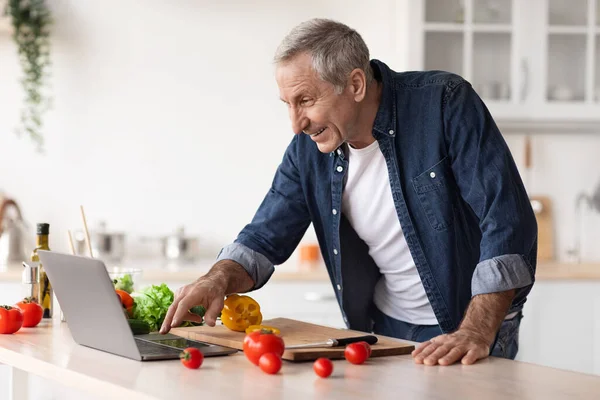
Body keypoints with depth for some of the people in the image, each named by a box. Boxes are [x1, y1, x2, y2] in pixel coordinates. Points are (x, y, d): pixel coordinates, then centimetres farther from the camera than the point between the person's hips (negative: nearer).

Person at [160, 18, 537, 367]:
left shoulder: (444, 105, -17)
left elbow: (507, 221, -21)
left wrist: (477, 332, -29)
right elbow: (266, 236, 7)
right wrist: (219, 280, -15)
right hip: (383, 328, 5)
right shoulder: (308, 148, -2)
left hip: (474, 326, -5)